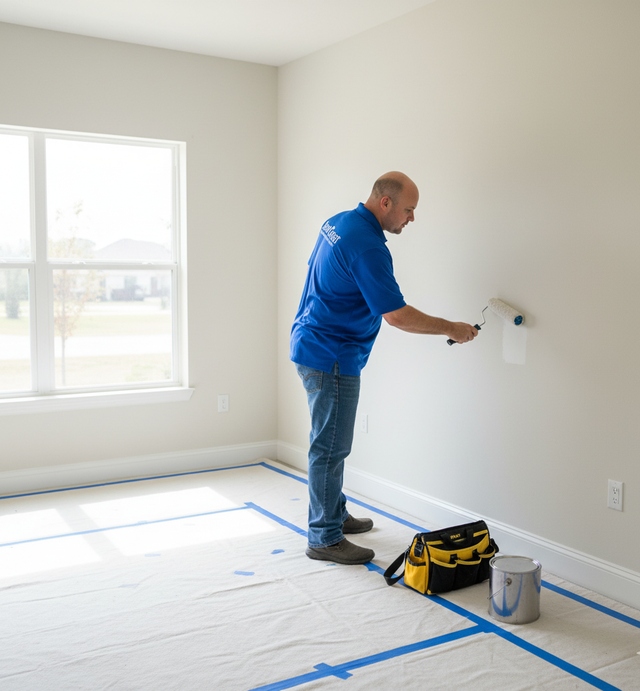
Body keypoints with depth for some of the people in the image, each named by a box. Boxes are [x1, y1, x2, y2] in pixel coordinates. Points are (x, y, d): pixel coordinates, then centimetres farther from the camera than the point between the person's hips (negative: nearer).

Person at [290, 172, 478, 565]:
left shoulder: (339, 222, 8)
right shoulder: (368, 247, -23)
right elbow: (397, 315, -21)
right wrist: (450, 329, -9)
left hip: (314, 345, 10)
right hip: (331, 358, -10)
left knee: (330, 442, 19)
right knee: (331, 447, -2)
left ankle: (335, 514, 33)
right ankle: (325, 539, 9)